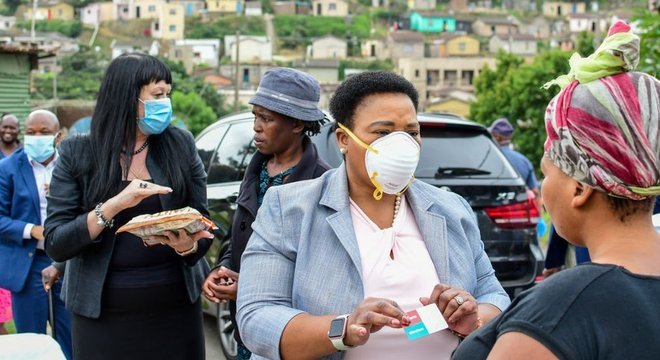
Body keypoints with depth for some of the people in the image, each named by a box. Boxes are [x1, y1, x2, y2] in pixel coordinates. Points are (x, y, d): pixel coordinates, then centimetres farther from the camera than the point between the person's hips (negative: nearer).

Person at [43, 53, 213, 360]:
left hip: (176, 308, 2)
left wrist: (189, 246, -20)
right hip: (103, 314, -1)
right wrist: (113, 206, -23)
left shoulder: (181, 145, -1)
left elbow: (202, 224, 2)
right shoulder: (78, 153, -5)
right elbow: (55, 244, -10)